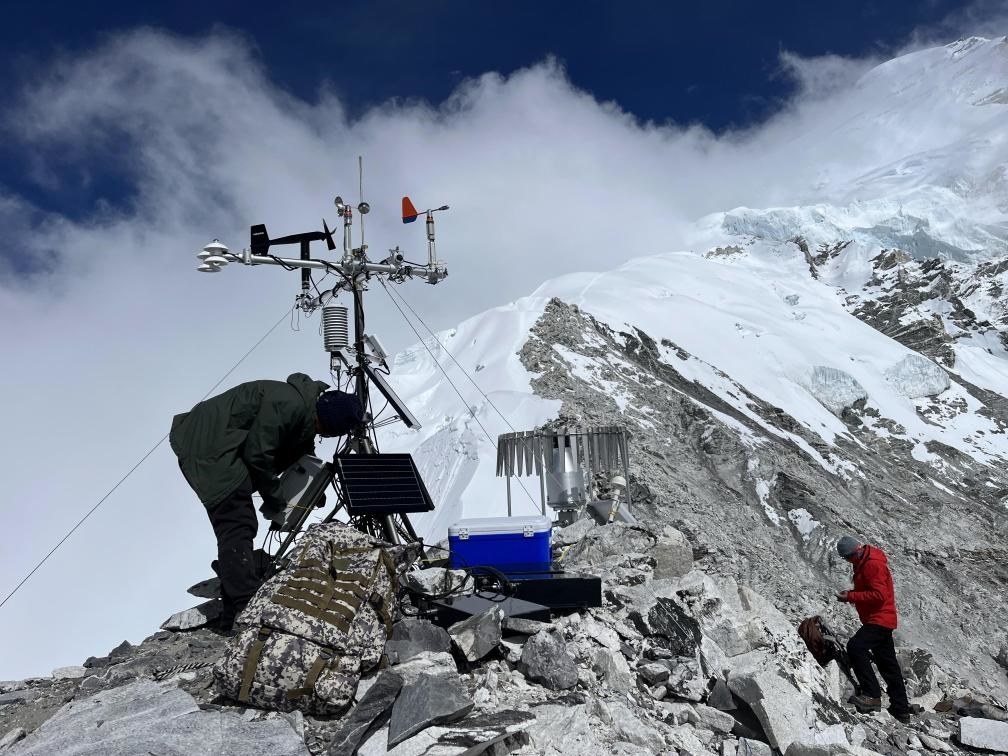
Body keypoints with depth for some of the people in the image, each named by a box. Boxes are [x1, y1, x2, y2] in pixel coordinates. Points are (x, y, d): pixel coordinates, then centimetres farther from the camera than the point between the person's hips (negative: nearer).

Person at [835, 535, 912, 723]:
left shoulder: (873, 564, -19)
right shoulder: (864, 561, 14)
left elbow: (879, 595, -25)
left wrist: (851, 596, -23)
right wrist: (851, 595, 6)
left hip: (879, 619, -11)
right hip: (881, 619, 11)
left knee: (855, 647, -26)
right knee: (888, 664, 17)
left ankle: (872, 695, -25)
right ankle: (901, 709, 28)